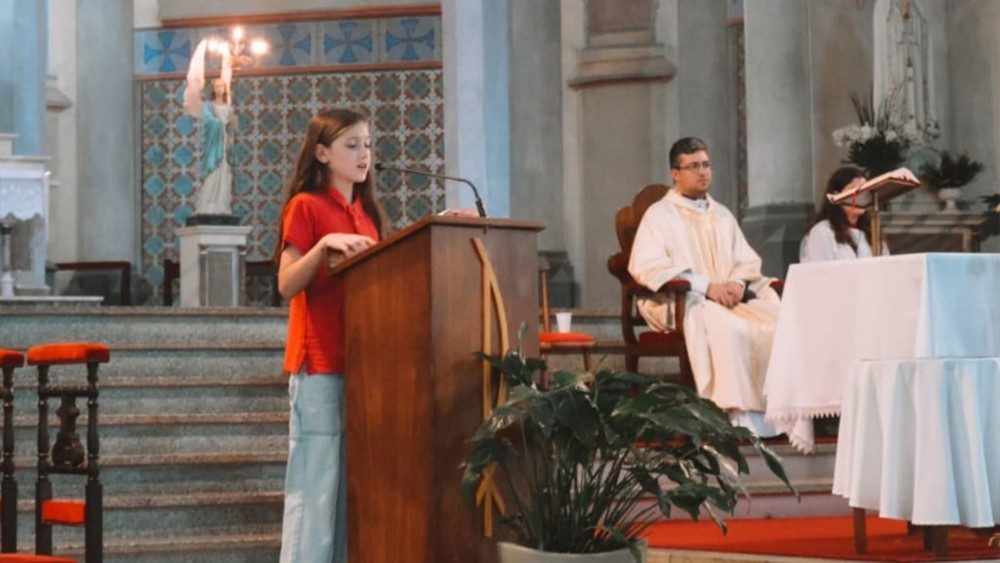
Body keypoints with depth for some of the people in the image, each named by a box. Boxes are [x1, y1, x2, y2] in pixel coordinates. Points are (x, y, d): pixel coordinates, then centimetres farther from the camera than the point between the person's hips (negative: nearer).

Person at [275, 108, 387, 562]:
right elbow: (287, 285, -10)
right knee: (317, 480, -9)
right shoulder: (306, 206, -4)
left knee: (355, 481, 6)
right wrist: (324, 246, -24)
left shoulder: (367, 212, 17)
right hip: (320, 361, -7)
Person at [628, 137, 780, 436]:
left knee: (776, 319, -24)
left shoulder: (722, 215, 24)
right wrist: (706, 286, -16)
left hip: (730, 296, 5)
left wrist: (738, 282, -7)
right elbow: (644, 267, -9)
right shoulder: (659, 215, 5)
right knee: (722, 325, -37)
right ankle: (741, 413, -38)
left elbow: (748, 261, 20)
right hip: (678, 300, -5)